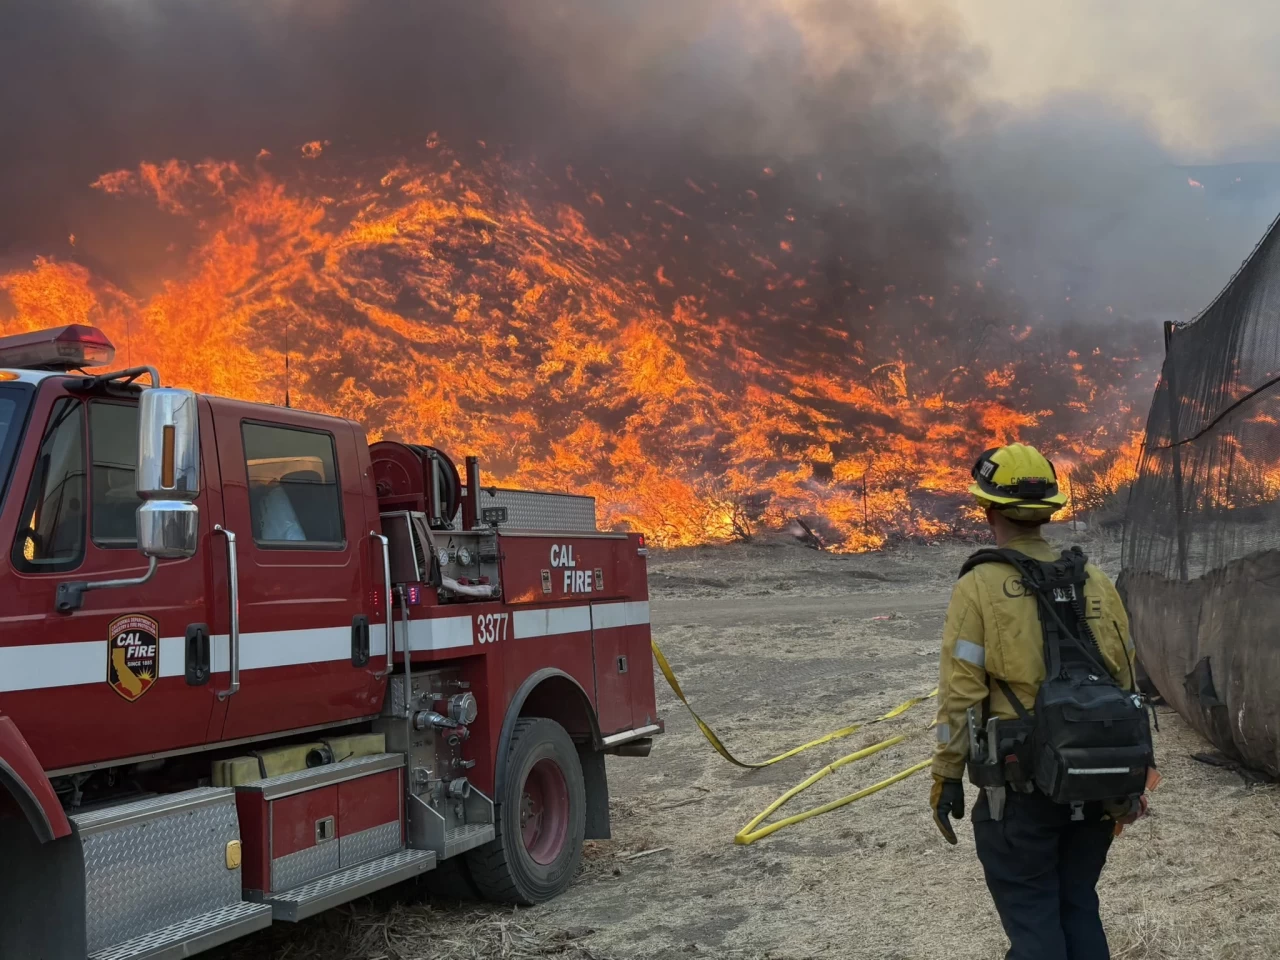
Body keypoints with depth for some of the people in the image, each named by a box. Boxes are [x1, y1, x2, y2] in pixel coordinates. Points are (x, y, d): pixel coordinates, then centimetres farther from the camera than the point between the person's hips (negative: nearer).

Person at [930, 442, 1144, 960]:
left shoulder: (979, 586, -10)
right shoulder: (1095, 580, 4)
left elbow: (960, 695, -12)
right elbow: (1125, 684, 8)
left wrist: (947, 777, -2)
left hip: (1020, 784, -5)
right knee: (1079, 909, 19)